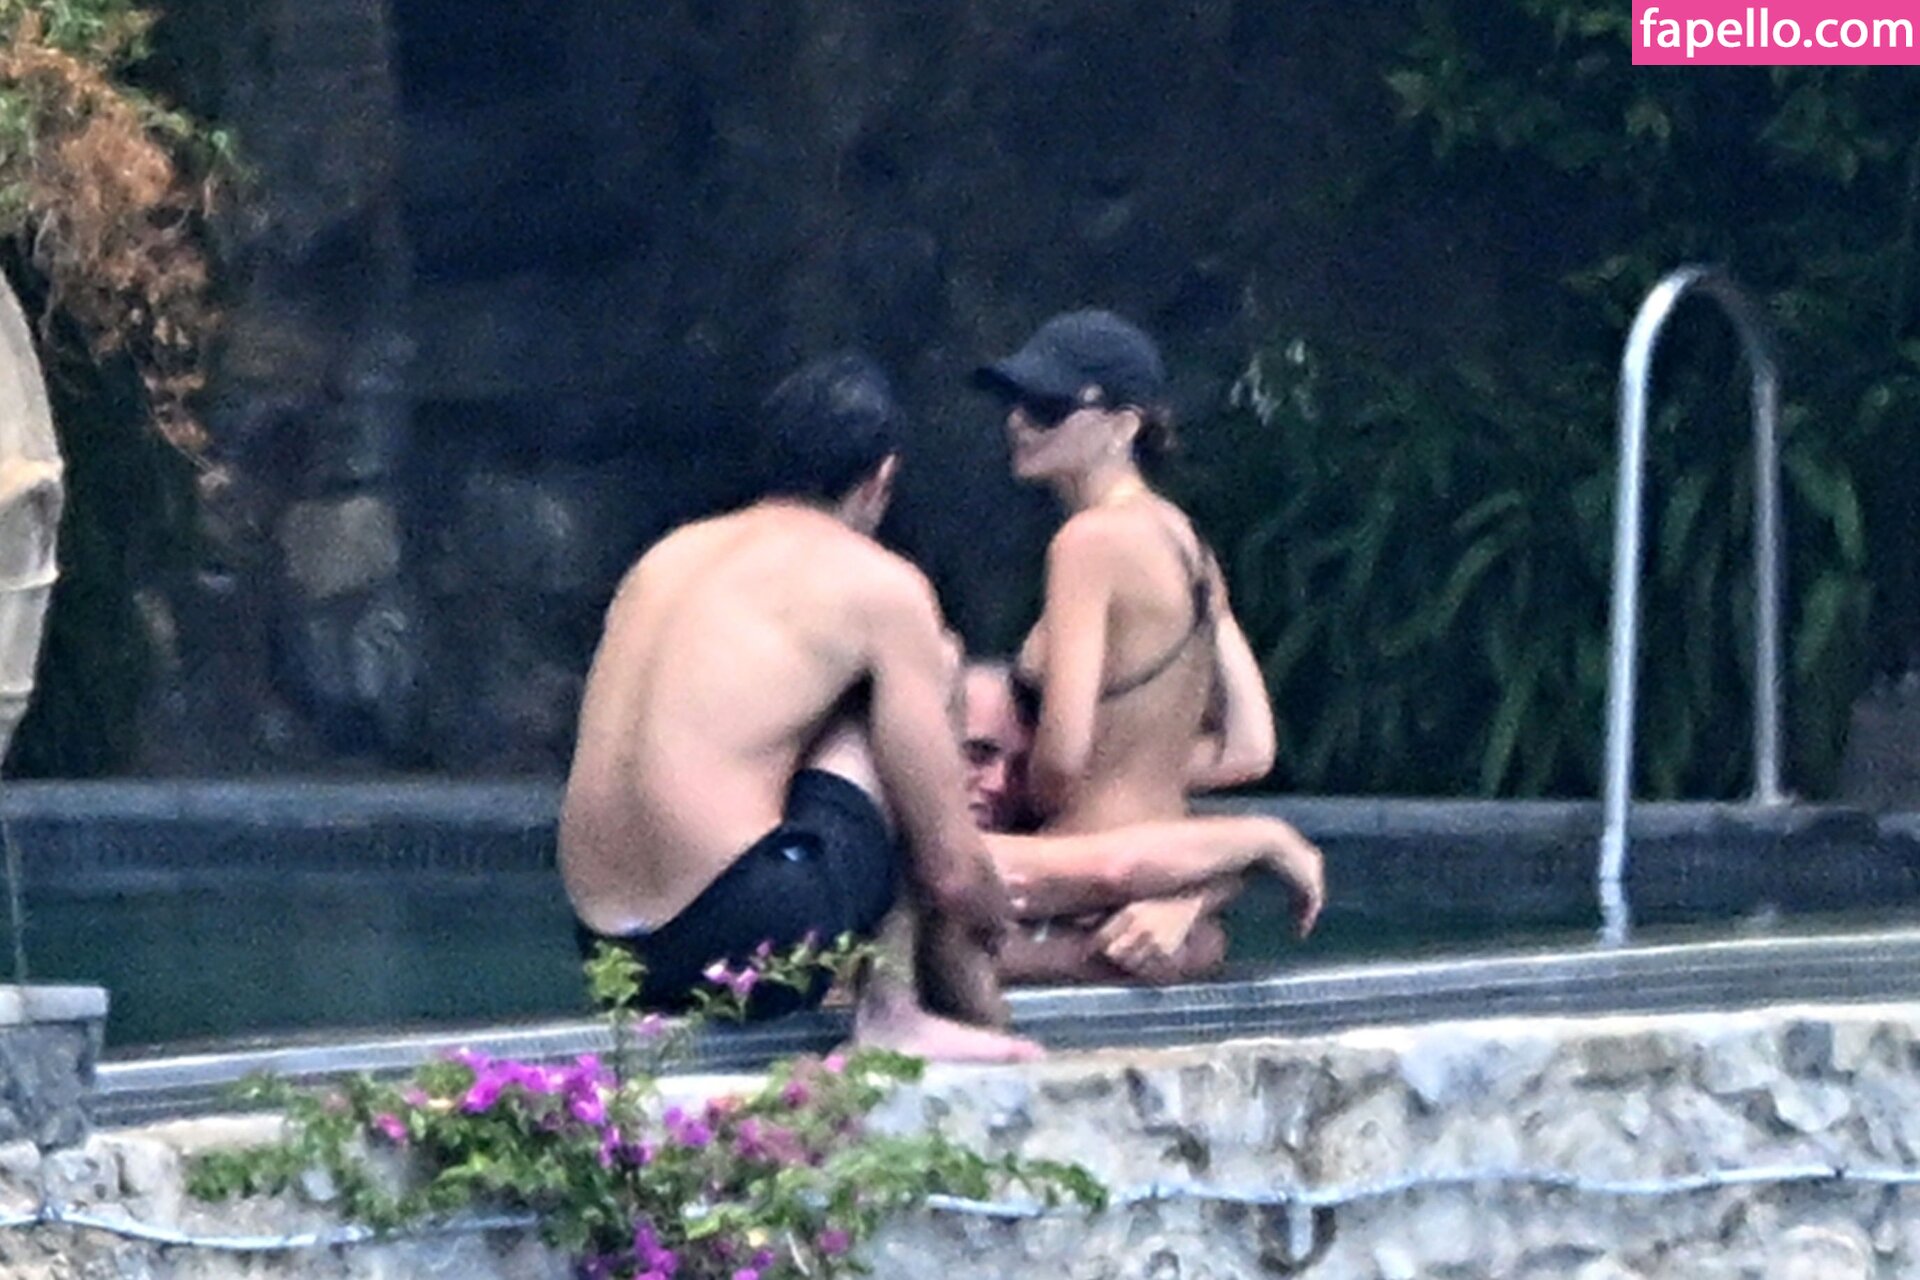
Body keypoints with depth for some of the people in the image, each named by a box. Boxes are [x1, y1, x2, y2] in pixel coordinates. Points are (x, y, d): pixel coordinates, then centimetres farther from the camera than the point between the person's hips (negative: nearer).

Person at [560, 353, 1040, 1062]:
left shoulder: (668, 555, 19)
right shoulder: (876, 585, 0)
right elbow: (951, 869, 0)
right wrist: (993, 919, 24)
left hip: (608, 945, 7)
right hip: (744, 940, -7)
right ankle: (889, 1006, 12)